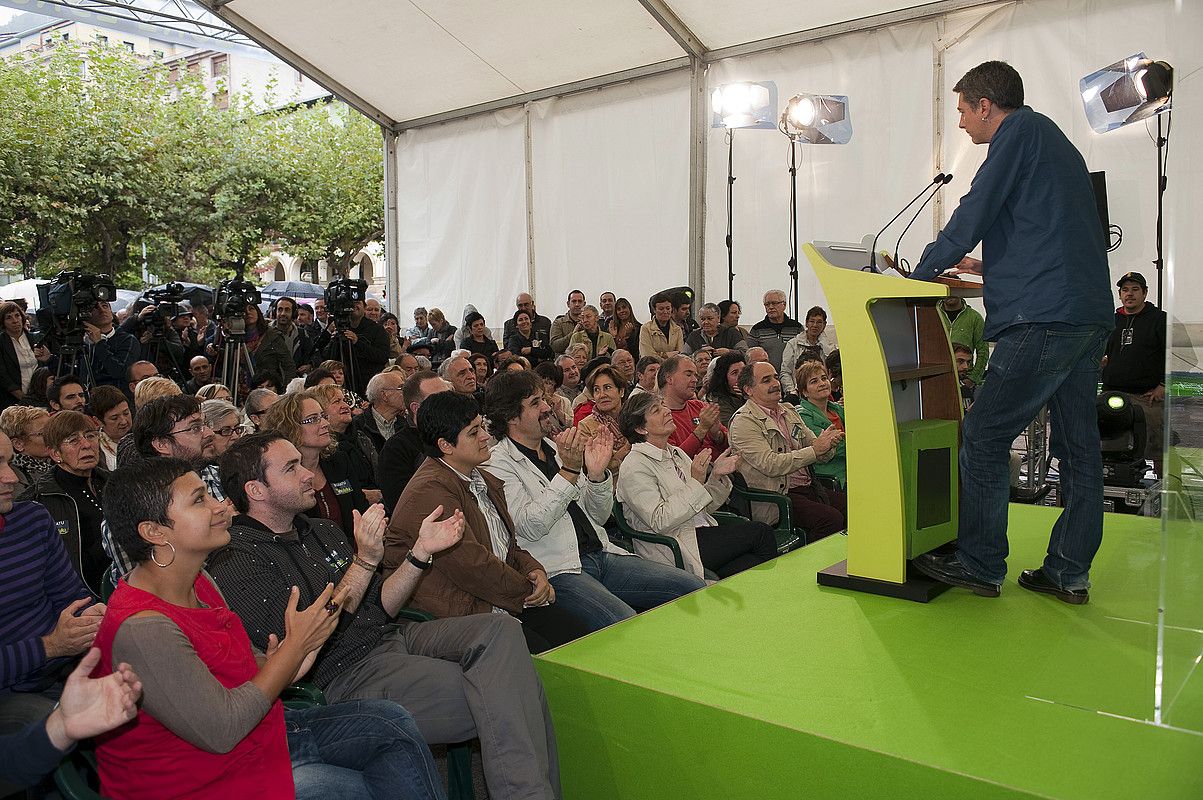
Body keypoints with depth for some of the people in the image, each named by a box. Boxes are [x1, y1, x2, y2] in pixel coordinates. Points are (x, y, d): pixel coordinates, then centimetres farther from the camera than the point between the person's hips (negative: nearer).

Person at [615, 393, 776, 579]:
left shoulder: (676, 453, 15)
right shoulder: (634, 467, -10)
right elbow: (660, 522, -20)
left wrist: (717, 475, -2)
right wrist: (695, 482, -20)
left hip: (701, 533, 7)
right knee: (760, 533, -12)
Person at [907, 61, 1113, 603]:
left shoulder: (1021, 130, -1)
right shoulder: (1058, 145, 27)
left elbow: (973, 213, -7)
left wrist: (922, 273, 3)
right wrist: (986, 267, 33)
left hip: (1043, 317, -10)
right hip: (1090, 315, 10)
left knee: (983, 439, -5)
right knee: (1077, 446, 9)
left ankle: (980, 565, 1)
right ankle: (1069, 573, 16)